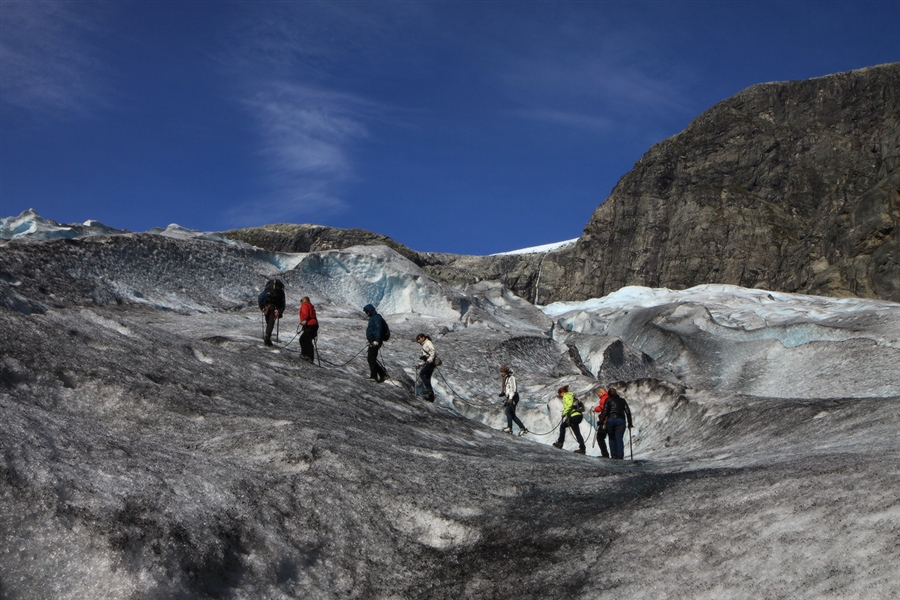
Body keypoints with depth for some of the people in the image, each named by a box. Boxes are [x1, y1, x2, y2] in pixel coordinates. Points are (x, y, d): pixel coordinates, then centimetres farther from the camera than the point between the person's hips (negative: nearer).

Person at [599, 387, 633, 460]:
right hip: (620, 420, 1)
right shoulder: (622, 400, 17)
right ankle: (620, 455, -24)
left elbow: (605, 411, -1)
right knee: (619, 438, -6)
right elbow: (628, 412, 12)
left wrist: (601, 421, 1)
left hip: (610, 420, -1)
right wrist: (630, 423, 14)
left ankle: (614, 455, 2)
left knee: (612, 438, 11)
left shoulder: (608, 400, 9)